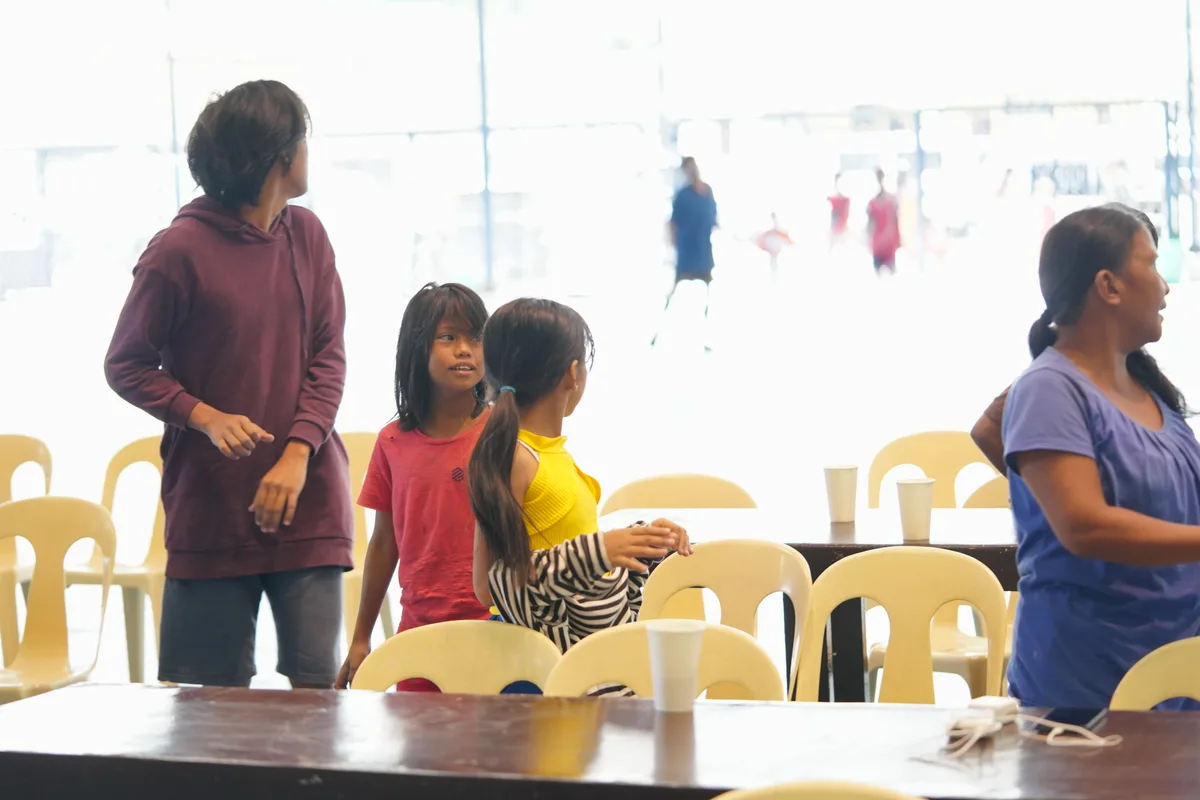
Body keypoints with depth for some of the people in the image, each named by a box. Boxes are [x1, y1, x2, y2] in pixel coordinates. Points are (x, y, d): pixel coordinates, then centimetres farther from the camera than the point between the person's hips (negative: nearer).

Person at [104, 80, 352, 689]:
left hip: (308, 500, 4)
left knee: (319, 686, 2)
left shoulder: (306, 235, 7)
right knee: (208, 701, 3)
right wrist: (207, 417, -15)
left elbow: (328, 358, 5)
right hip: (211, 504, -4)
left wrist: (297, 455, -9)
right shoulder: (179, 251, -8)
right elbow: (124, 366, -1)